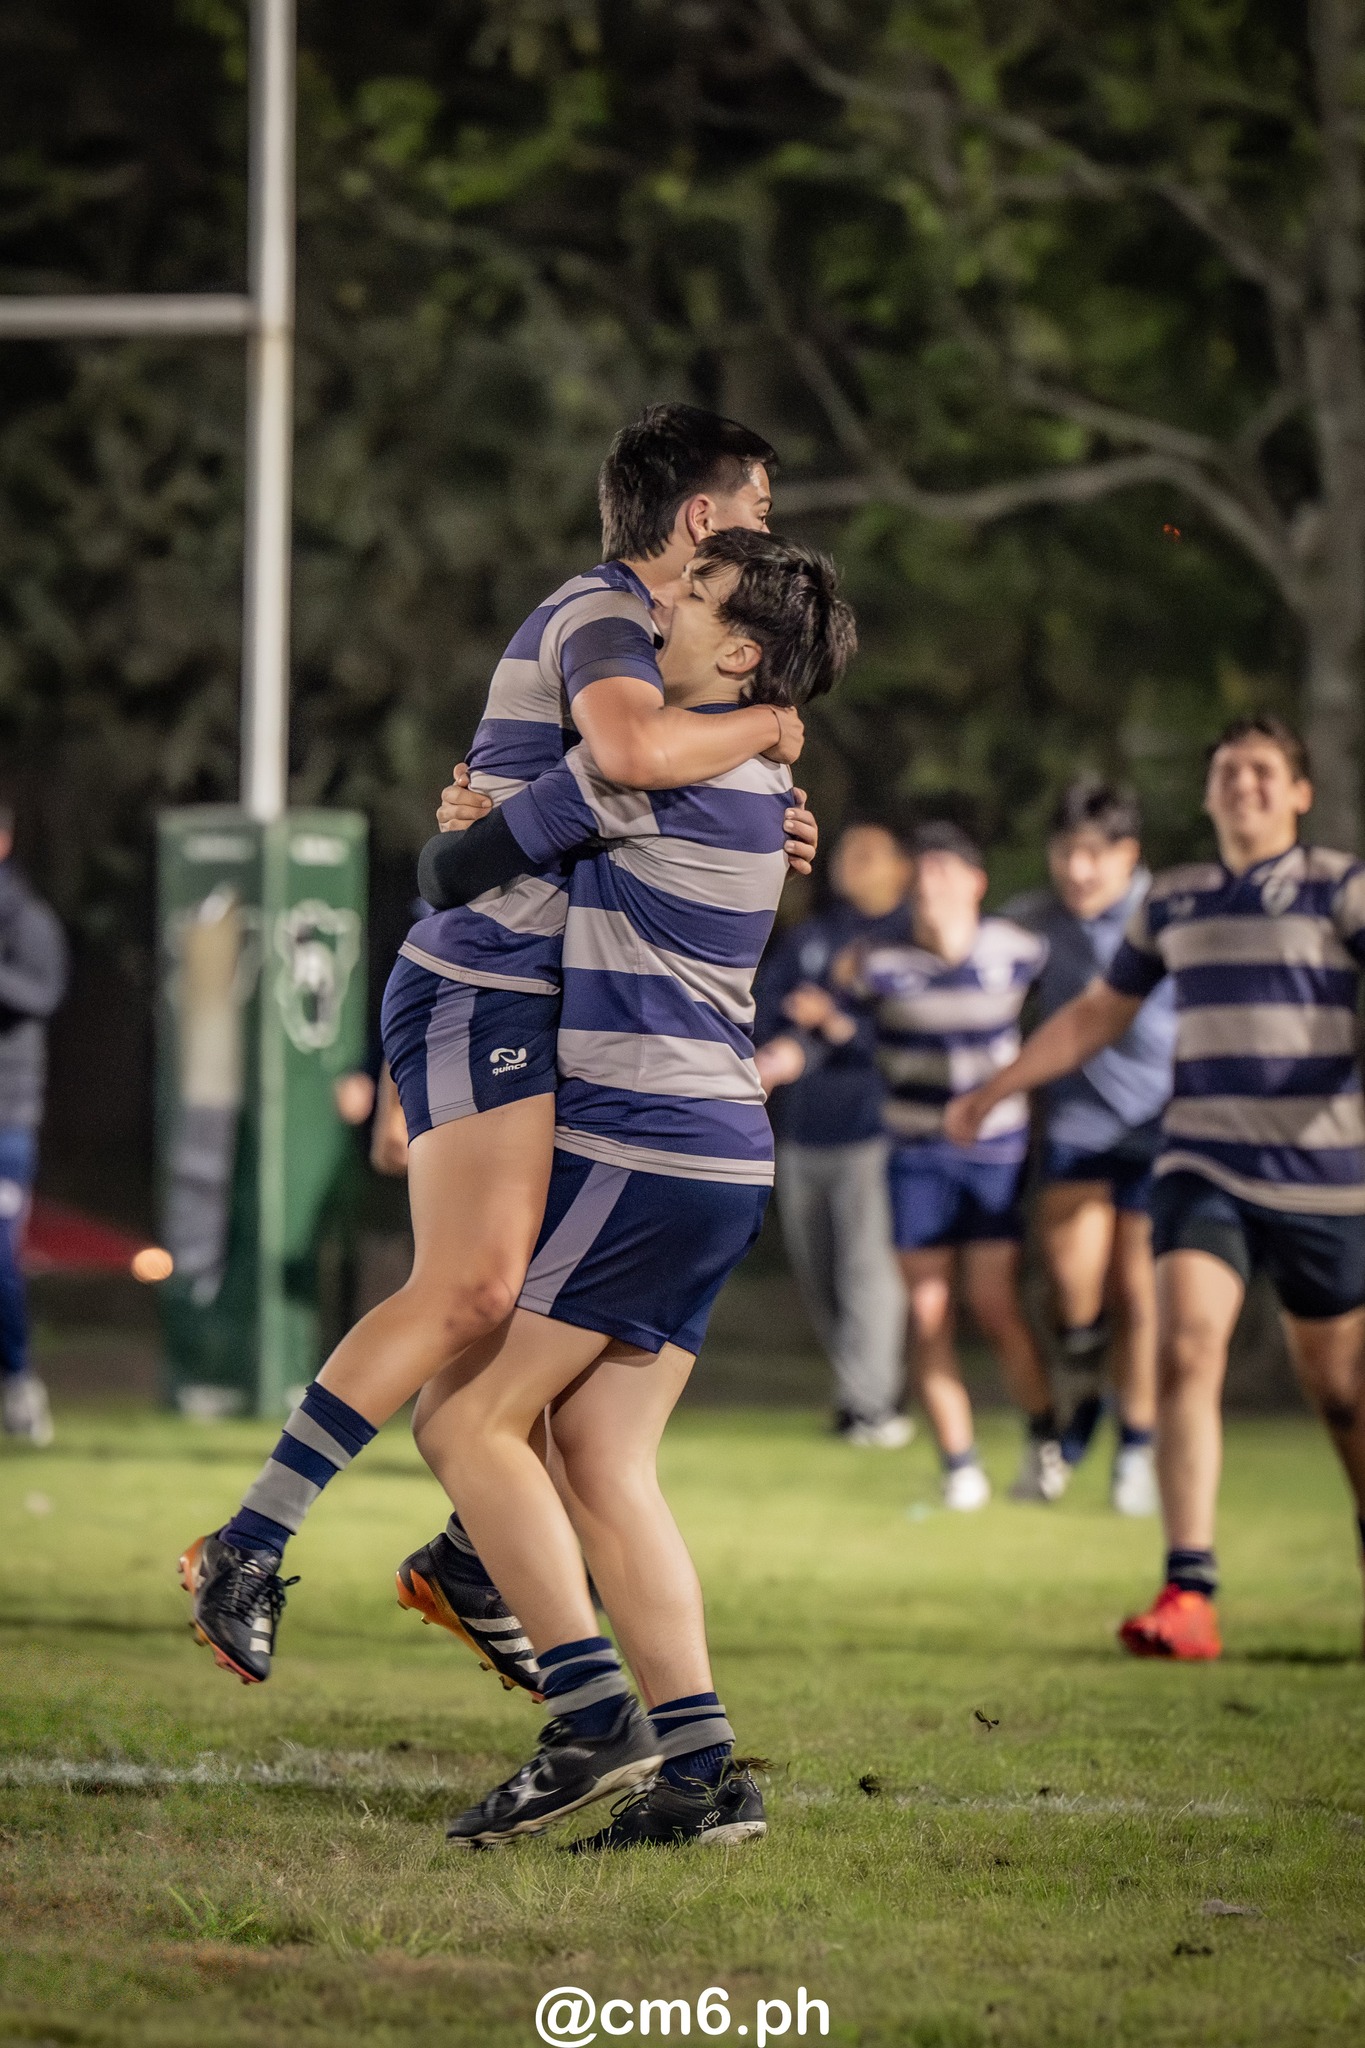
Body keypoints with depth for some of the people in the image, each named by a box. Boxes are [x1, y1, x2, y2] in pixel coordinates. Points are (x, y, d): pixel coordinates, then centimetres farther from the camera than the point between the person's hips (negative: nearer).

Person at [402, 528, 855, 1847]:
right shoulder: (754, 781, 15)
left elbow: (459, 867, -6)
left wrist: (444, 859, 17)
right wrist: (488, 812, 11)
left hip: (640, 1148, -9)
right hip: (718, 1156, 9)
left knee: (467, 1420, -4)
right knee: (600, 1463, 8)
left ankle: (593, 1717, -10)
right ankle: (700, 1772, 2)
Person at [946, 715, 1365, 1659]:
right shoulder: (1175, 901, 13)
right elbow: (1099, 1013, 26)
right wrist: (997, 1088, 28)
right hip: (1204, 1165, 2)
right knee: (1186, 1347, -18)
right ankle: (1188, 1596, -24)